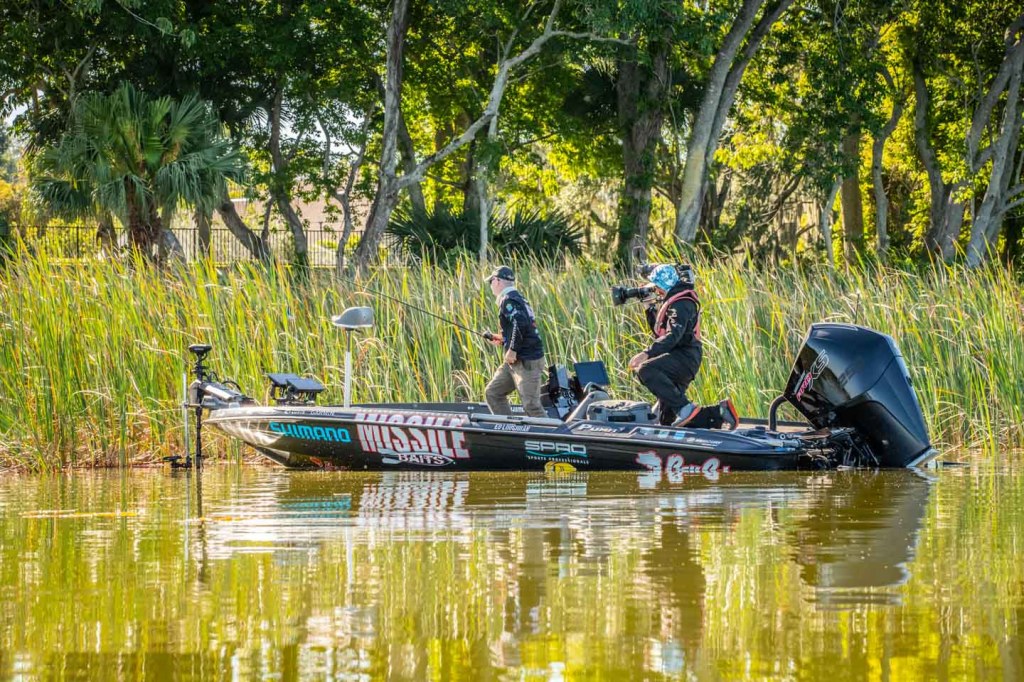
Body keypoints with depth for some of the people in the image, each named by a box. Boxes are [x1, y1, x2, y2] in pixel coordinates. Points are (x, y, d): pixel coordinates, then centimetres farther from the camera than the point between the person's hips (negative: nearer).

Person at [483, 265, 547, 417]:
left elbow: (520, 324, -28)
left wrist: (512, 350, -20)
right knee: (492, 393, 13)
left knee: (531, 405, -11)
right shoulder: (518, 298, 18)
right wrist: (502, 339, 20)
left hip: (527, 361, -11)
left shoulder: (507, 300, -12)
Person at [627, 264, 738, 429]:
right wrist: (651, 309, 16)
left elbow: (673, 336, -26)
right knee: (667, 421, 7)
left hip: (685, 357, -10)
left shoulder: (681, 304, -12)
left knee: (645, 370, -34)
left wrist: (648, 353, -35)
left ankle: (685, 408, -34)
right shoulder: (669, 301, 20)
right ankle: (719, 413, 11)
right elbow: (658, 330, 28)